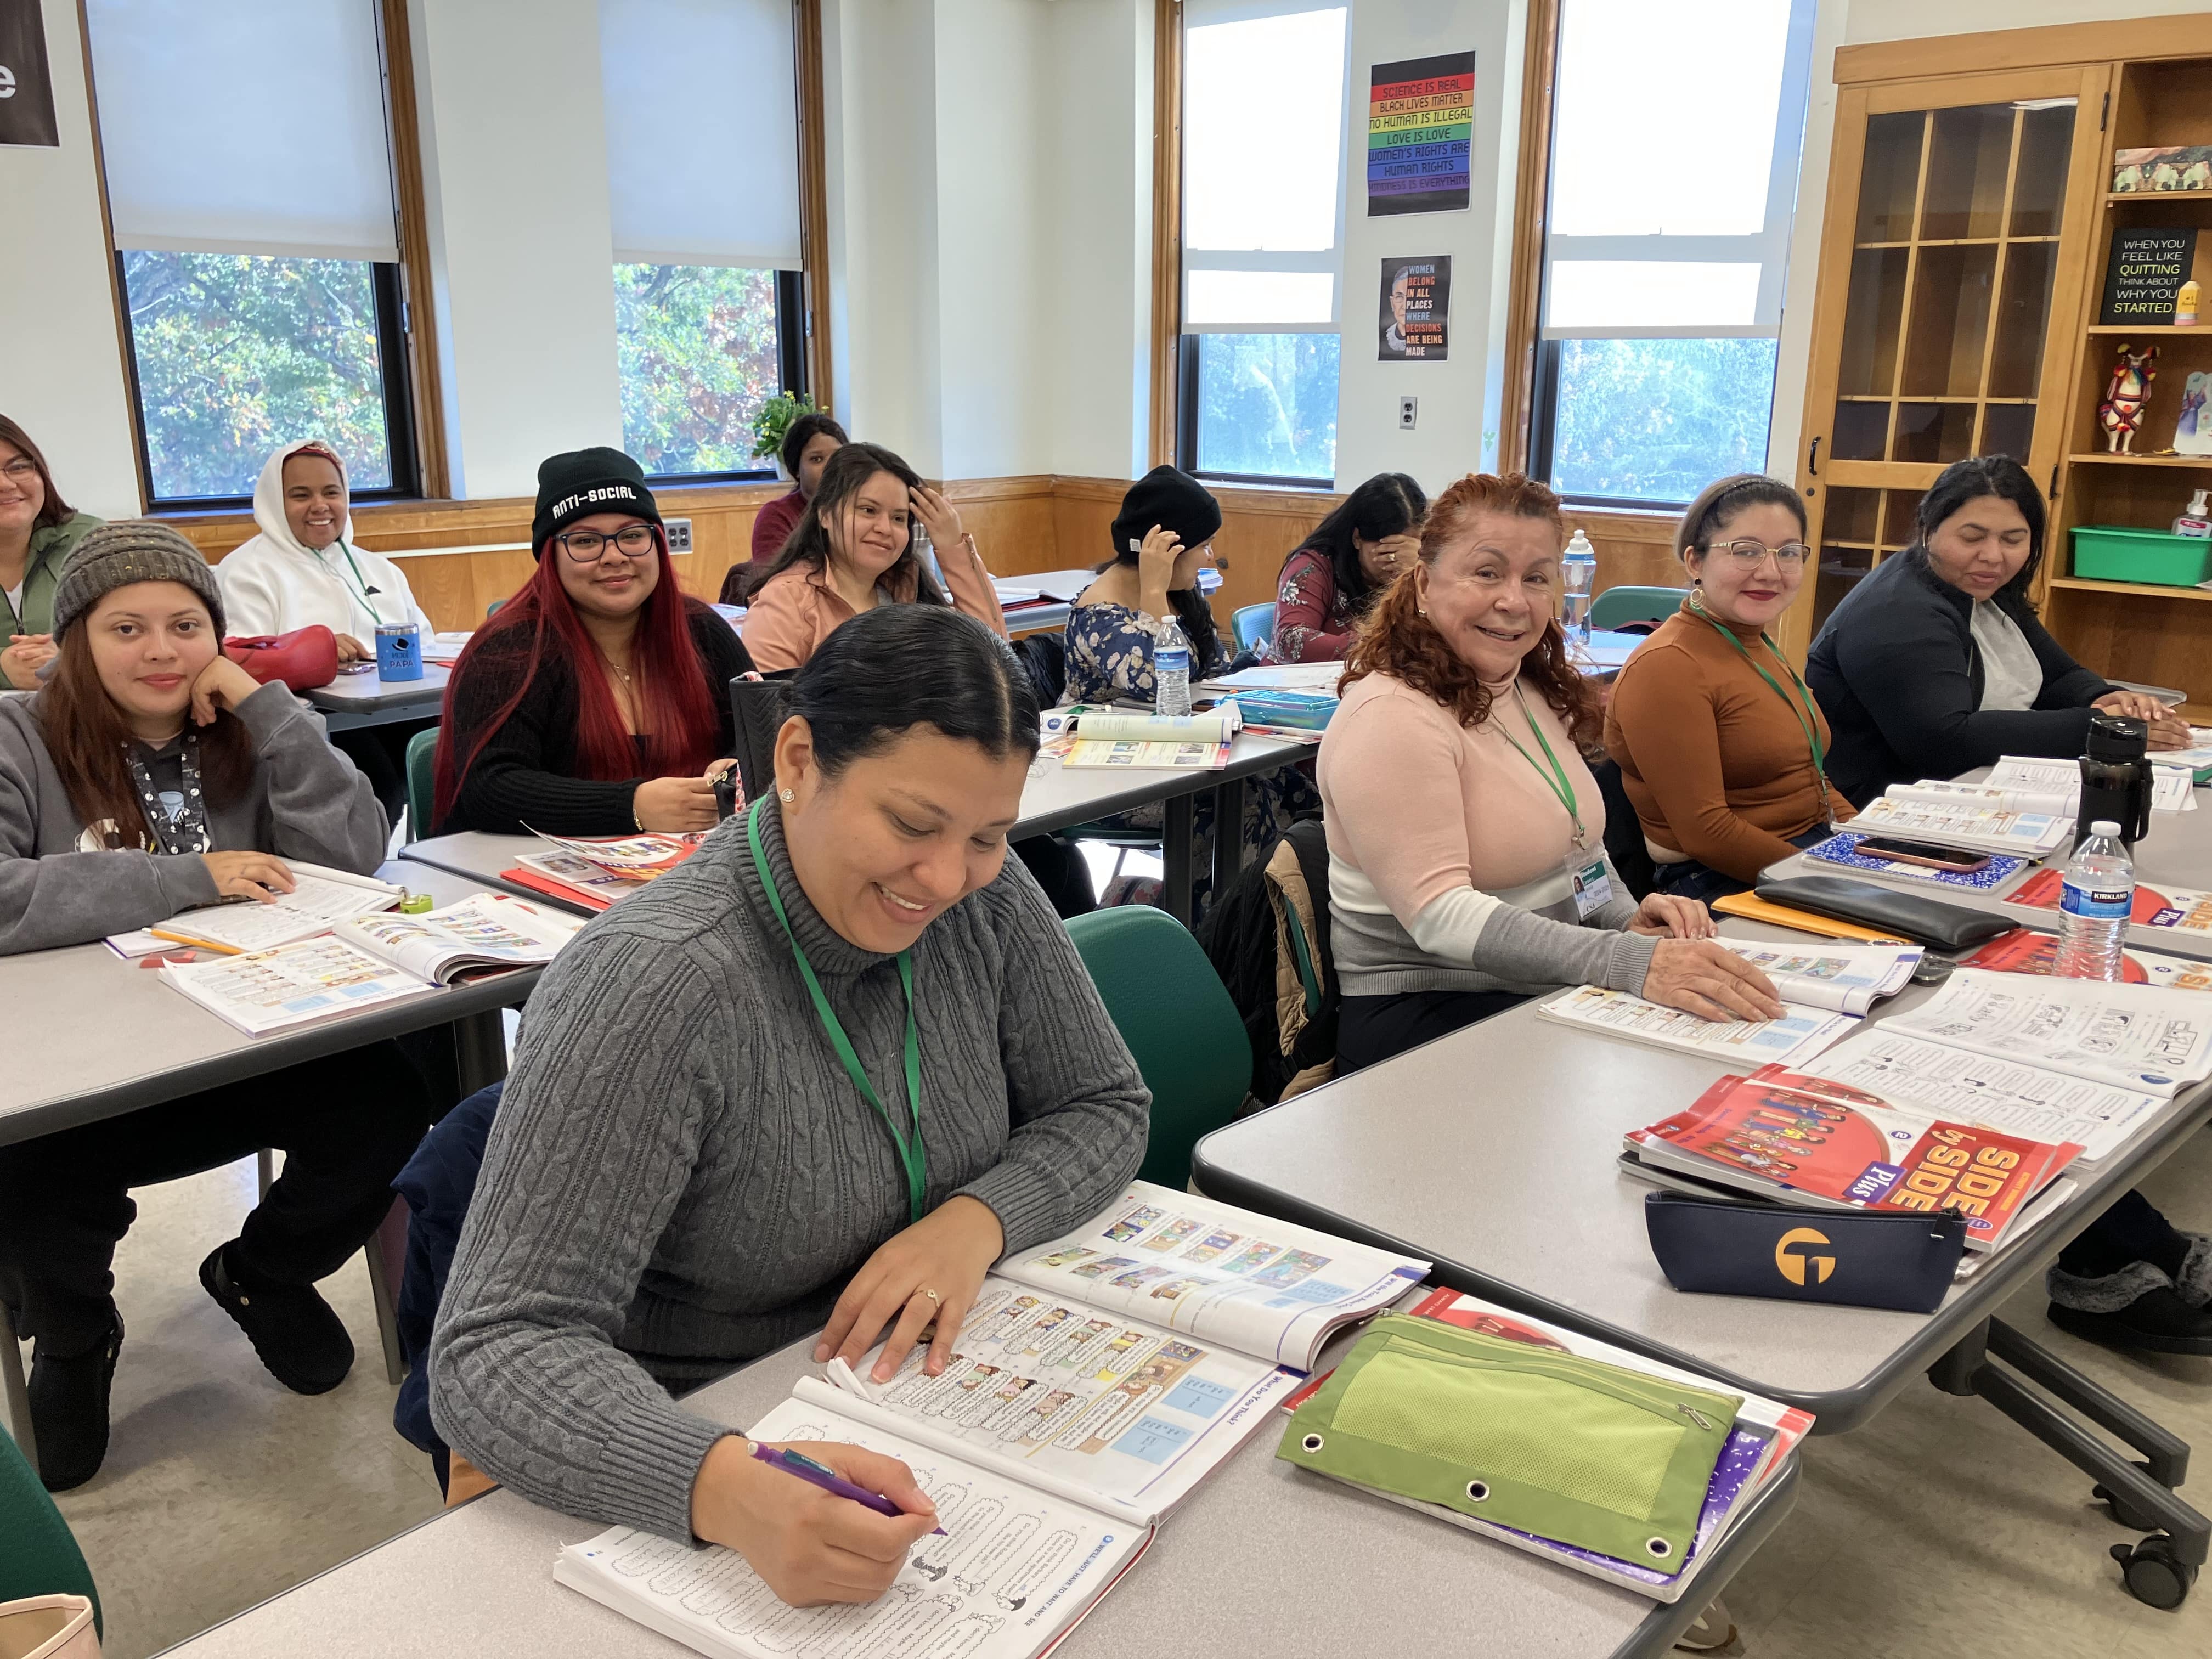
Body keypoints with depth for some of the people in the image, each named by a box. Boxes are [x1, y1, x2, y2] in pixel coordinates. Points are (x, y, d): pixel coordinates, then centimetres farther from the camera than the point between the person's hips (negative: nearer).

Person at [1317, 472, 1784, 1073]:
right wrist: (1632, 962, -34)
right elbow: (1441, 915, -26)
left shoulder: (1538, 693, 12)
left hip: (1553, 990, 9)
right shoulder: (1390, 718, -17)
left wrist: (1629, 920, -1)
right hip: (1425, 1016, -8)